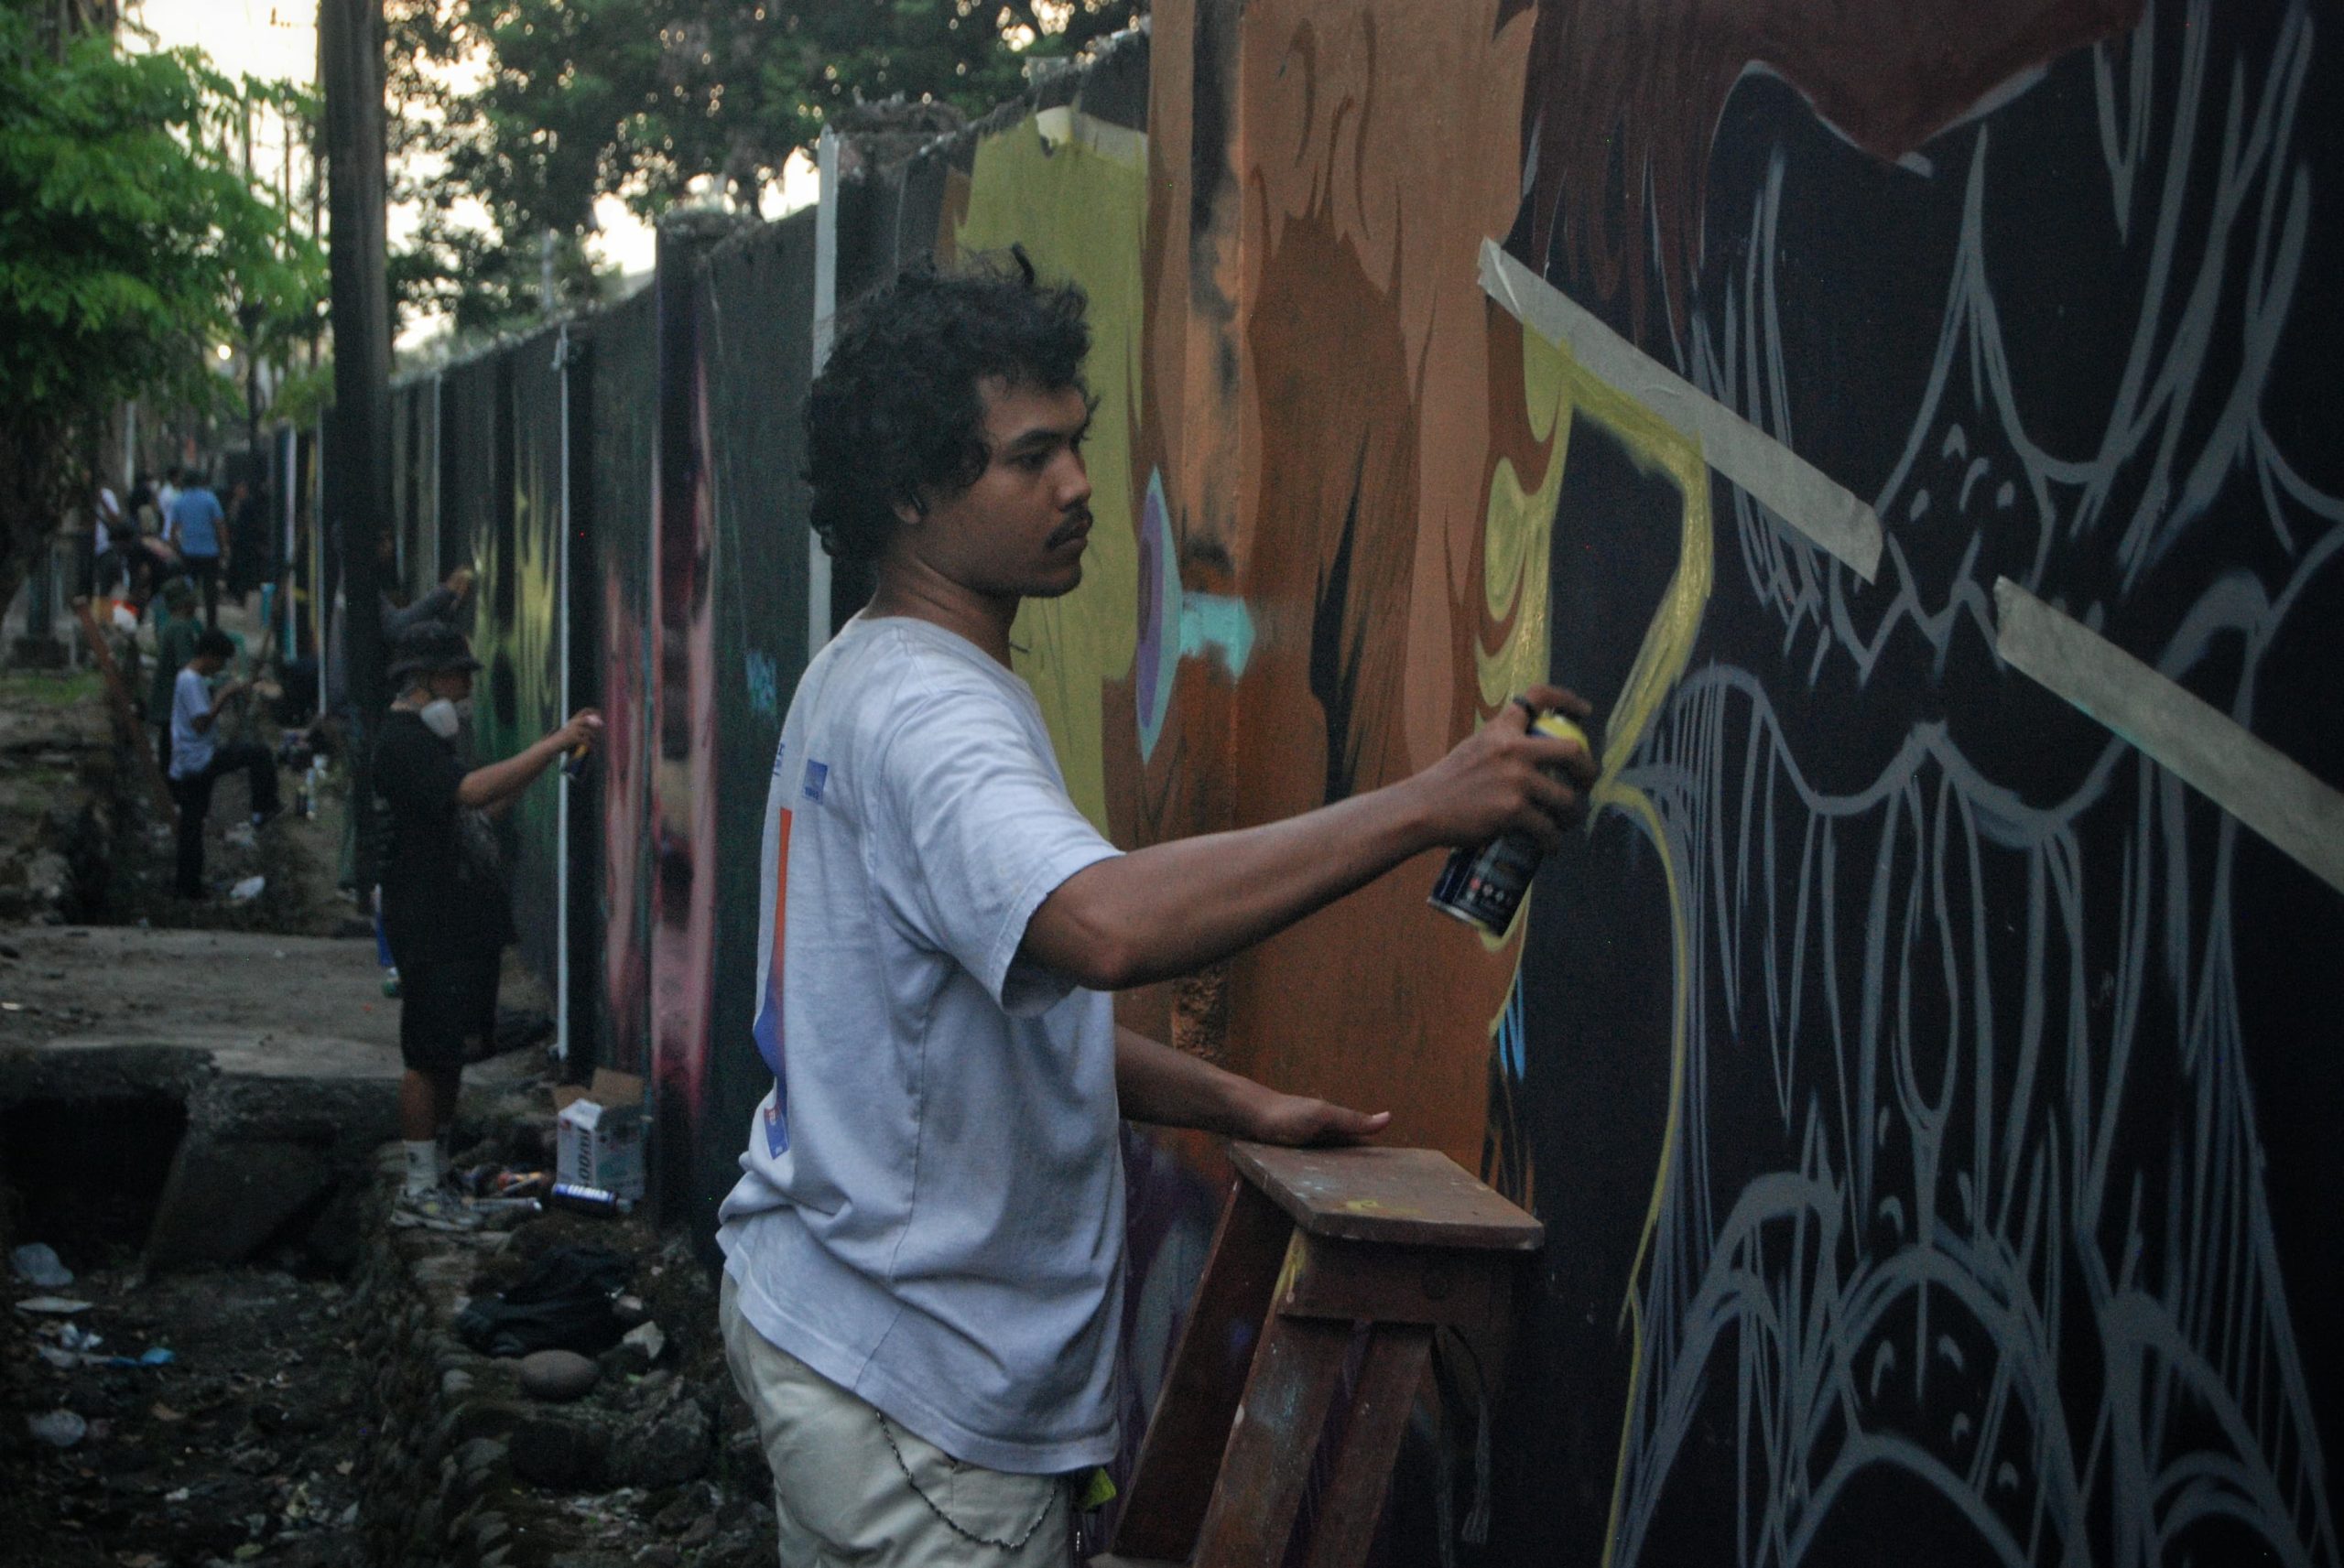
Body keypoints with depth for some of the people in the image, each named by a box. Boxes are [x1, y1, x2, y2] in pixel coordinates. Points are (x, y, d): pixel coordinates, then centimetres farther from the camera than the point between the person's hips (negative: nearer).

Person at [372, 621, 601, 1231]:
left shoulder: (426, 739, 19)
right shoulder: (402, 741, -16)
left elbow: (476, 808, 23)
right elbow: (473, 790, -31)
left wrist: (548, 755, 13)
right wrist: (555, 744, -32)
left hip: (464, 924, 10)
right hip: (431, 930, -10)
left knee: (451, 1054, 14)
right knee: (430, 1056, -5)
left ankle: (437, 1173, 22)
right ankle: (418, 1192, 2)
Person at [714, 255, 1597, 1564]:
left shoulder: (870, 684, 13)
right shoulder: (923, 714, -22)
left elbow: (1022, 1002, 17)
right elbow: (1107, 925, -42)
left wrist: (1241, 1106, 6)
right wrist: (1424, 807, -41)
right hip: (916, 1387, -11)